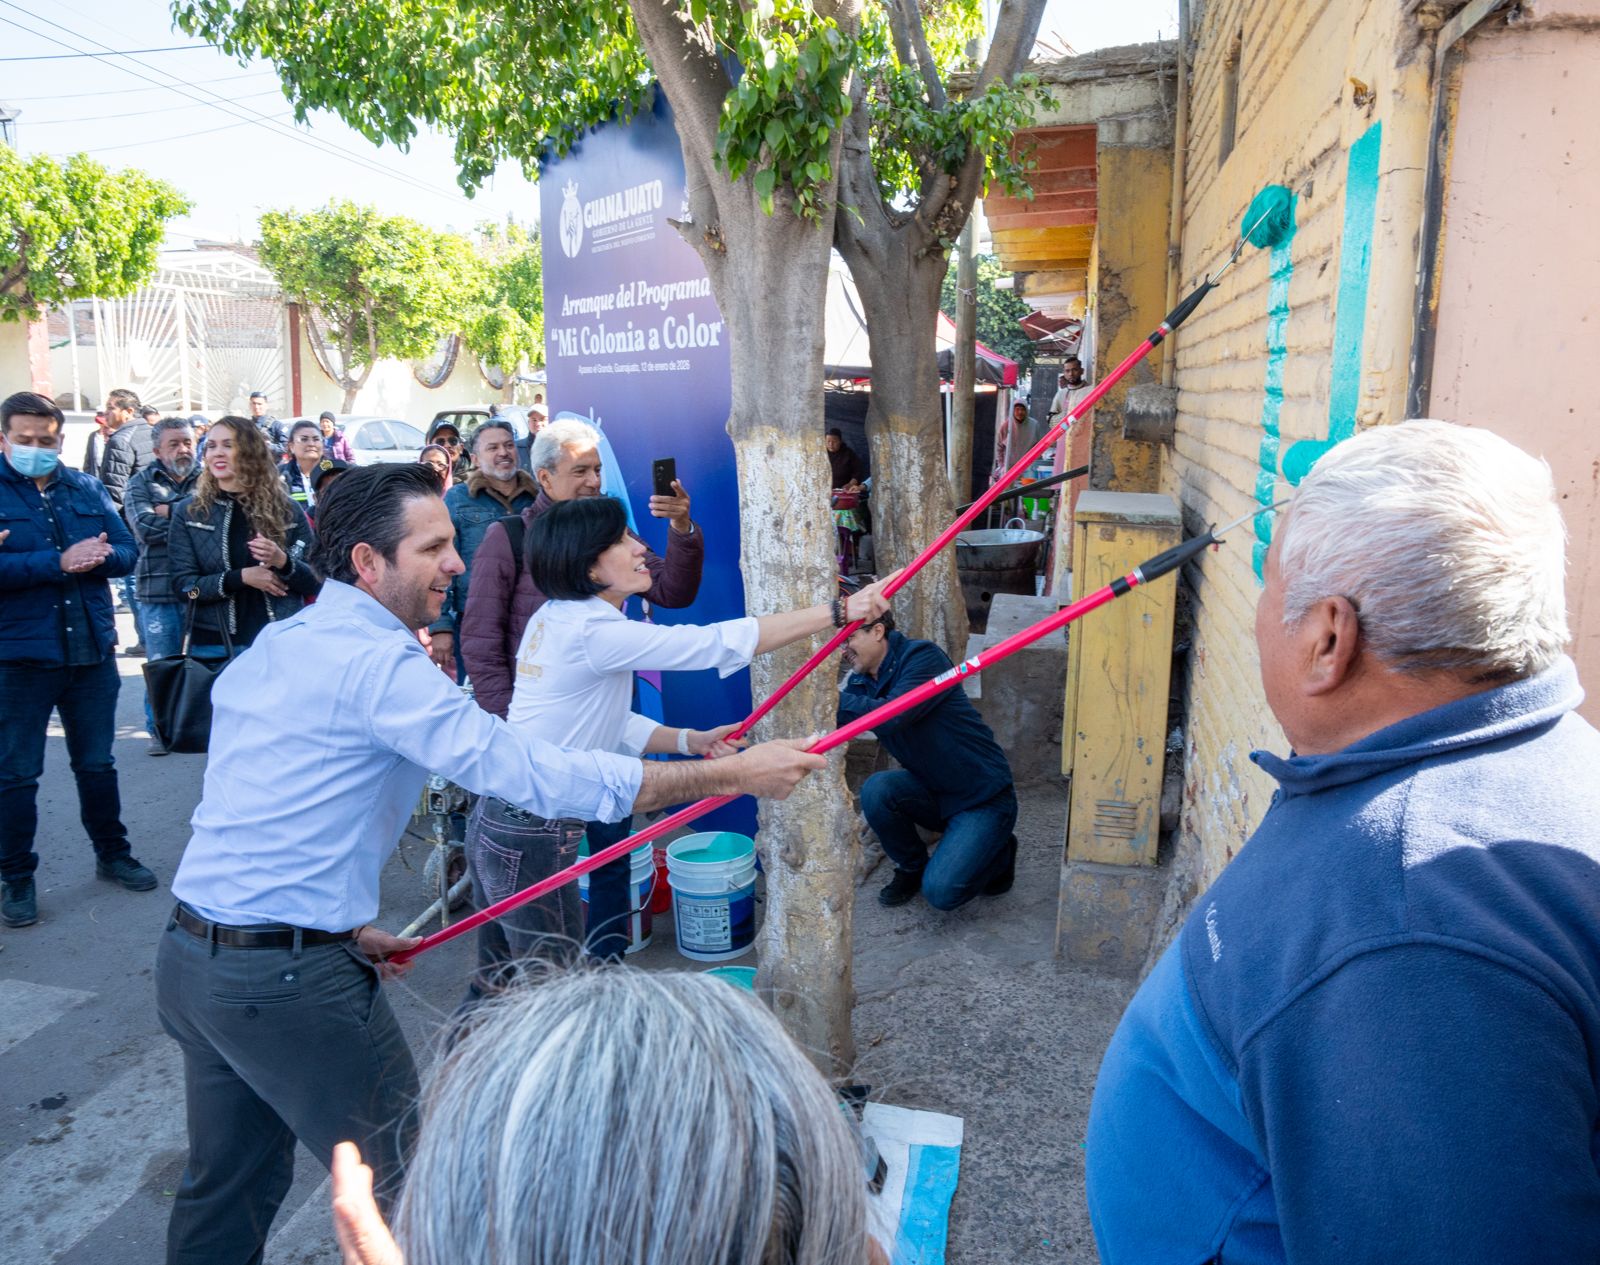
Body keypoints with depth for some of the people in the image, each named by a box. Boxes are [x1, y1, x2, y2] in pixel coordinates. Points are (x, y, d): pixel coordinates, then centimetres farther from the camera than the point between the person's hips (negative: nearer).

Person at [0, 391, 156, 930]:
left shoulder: (87, 490, 8)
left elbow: (127, 553, 2)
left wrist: (98, 556, -18)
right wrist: (59, 562, -22)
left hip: (91, 650, 4)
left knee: (97, 763, 17)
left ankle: (112, 854, 32)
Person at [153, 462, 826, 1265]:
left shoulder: (272, 646, 10)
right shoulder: (377, 659, -20)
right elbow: (537, 775, -26)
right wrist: (737, 774, -22)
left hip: (191, 953, 9)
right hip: (288, 977, -9)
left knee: (227, 1184, 23)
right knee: (397, 1179, 7)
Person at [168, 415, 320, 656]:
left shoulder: (286, 510, 3)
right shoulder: (188, 512, 4)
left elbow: (316, 581, 3)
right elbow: (183, 584, -3)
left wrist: (282, 561, -16)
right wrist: (241, 577, -16)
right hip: (215, 645, 0)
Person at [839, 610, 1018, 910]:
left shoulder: (922, 657, -19)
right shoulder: (861, 681, 3)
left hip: (983, 796, -6)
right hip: (933, 793, 7)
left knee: (941, 892, -21)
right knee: (875, 789, -24)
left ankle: (997, 851, 11)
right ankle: (911, 868, 3)